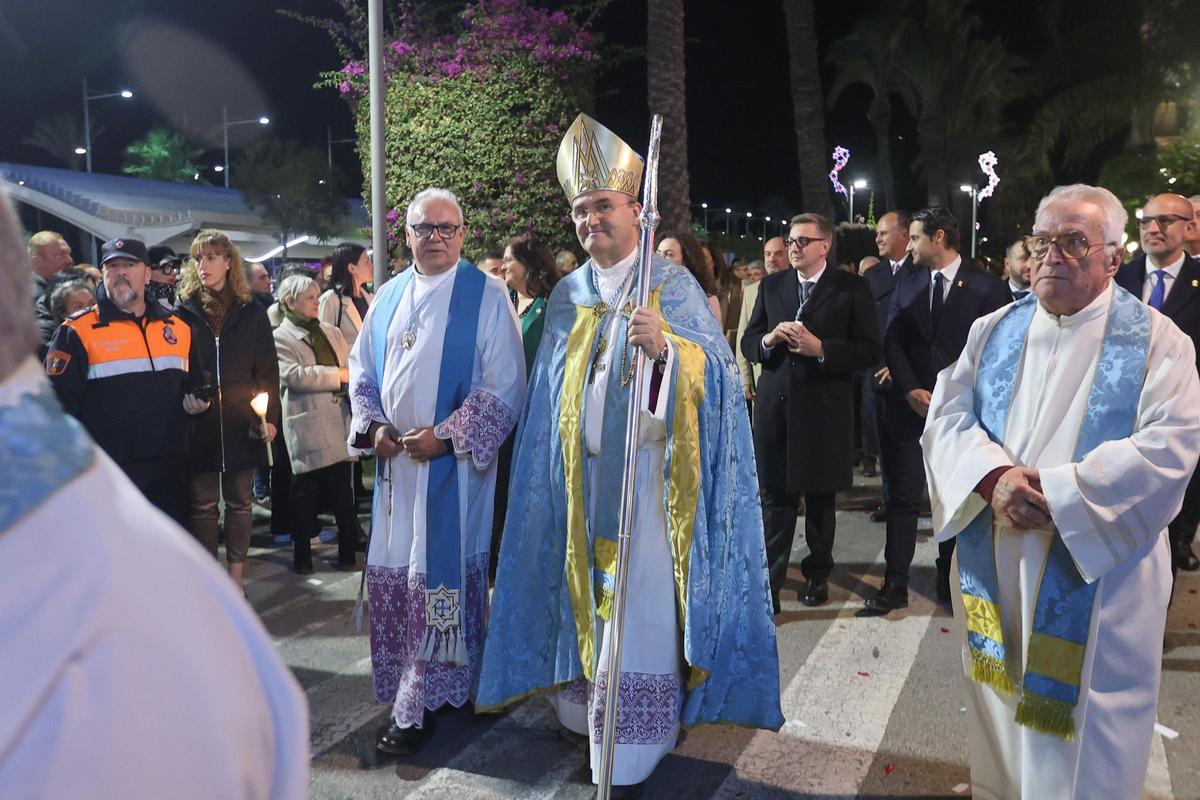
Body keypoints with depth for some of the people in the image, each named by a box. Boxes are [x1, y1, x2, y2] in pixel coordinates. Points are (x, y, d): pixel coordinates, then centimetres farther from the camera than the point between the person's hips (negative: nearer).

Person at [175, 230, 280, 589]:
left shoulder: (251, 312, 5)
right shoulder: (184, 312, 3)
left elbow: (267, 369, 4)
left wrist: (269, 416, -3)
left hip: (241, 424, 0)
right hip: (198, 424, 0)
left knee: (239, 502, 8)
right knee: (203, 504, 6)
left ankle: (235, 579, 18)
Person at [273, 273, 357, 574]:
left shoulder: (331, 332, 17)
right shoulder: (280, 338, -2)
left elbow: (352, 367, 16)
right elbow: (294, 375, -17)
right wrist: (339, 375, -13)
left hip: (339, 420, 5)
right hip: (308, 427, -5)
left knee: (343, 490, 9)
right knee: (306, 492, 6)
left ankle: (348, 549, 19)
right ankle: (302, 555, 18)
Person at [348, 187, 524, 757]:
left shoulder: (486, 297, -4)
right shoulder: (388, 298, 11)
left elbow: (505, 384, -9)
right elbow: (361, 371, 15)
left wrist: (445, 434, -15)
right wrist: (374, 425, -3)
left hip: (451, 463, -5)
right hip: (395, 459, 5)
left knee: (440, 575, -2)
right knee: (393, 576, 9)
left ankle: (420, 706, 9)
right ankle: (410, 687, 25)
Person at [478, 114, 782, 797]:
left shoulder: (673, 286, -2)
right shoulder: (568, 296, 12)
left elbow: (717, 372, -11)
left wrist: (665, 349, -30)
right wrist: (558, 470, 11)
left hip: (648, 475, -4)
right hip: (583, 478, 5)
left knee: (643, 607, -2)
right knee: (593, 602, 12)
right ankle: (596, 723, 29)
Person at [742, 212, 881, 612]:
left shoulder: (852, 288, -1)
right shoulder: (771, 285, 10)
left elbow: (869, 351, -6)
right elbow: (748, 344, 11)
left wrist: (821, 349, -18)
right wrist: (769, 339, -11)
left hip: (824, 409, -2)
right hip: (775, 405, 2)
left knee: (820, 496, 13)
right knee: (775, 496, 2)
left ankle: (817, 574, 31)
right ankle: (769, 582, 7)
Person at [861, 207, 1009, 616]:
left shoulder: (986, 286, -3)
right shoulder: (907, 281, 8)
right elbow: (892, 340, 5)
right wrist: (911, 390, -7)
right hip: (910, 406, 2)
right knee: (903, 496, 3)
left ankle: (949, 579, 24)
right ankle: (895, 584, 10)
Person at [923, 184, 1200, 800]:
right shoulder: (994, 331, 7)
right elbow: (947, 417, 0)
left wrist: (1053, 493, -20)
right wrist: (994, 478, -20)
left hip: (1096, 576, -3)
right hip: (994, 566, 3)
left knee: (1081, 746, 7)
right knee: (999, 725, 15)